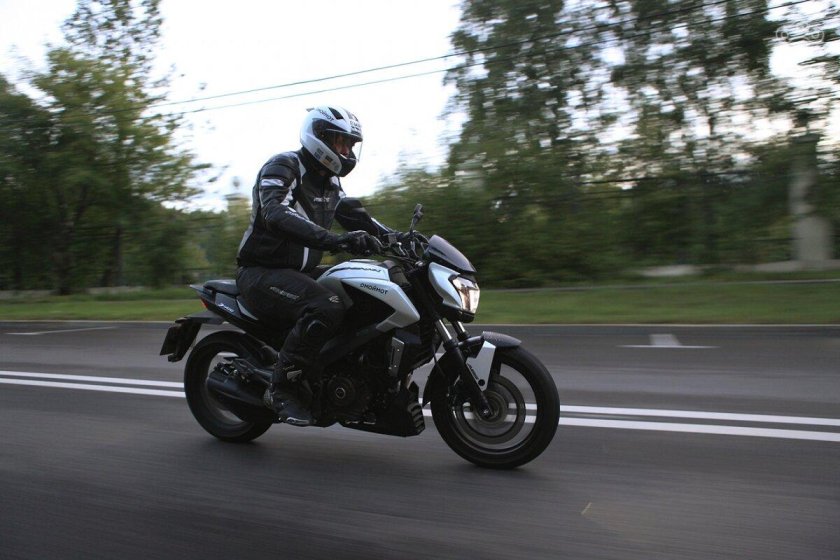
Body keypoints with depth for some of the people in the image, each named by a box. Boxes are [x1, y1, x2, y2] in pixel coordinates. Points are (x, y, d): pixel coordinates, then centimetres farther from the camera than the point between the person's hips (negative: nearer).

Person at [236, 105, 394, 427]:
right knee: (326, 307, -35)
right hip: (262, 272, -8)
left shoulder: (329, 182, 15)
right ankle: (281, 387, -20)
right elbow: (277, 215, -31)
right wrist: (334, 241, -44)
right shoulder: (284, 166, -12)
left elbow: (357, 216, 16)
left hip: (302, 271, 8)